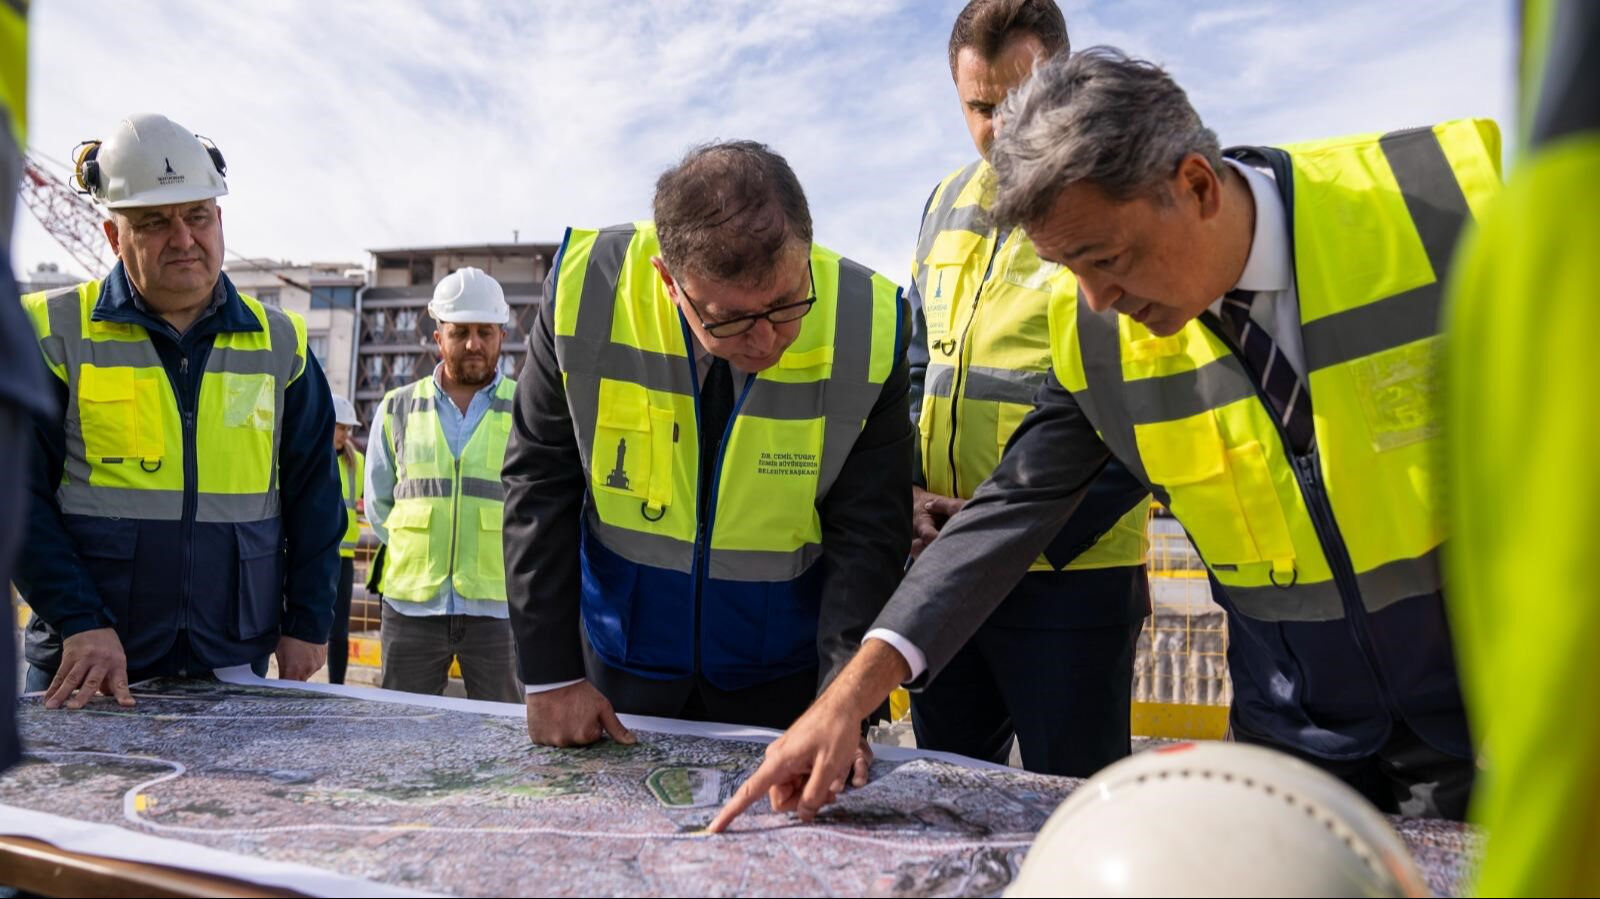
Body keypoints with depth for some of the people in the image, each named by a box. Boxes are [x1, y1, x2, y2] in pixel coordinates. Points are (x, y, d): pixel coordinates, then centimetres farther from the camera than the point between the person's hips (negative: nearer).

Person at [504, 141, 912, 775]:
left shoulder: (867, 328, -20)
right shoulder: (587, 290, -20)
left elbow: (867, 535, -13)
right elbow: (540, 484, -10)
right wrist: (550, 673, -9)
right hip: (618, 664, 1)